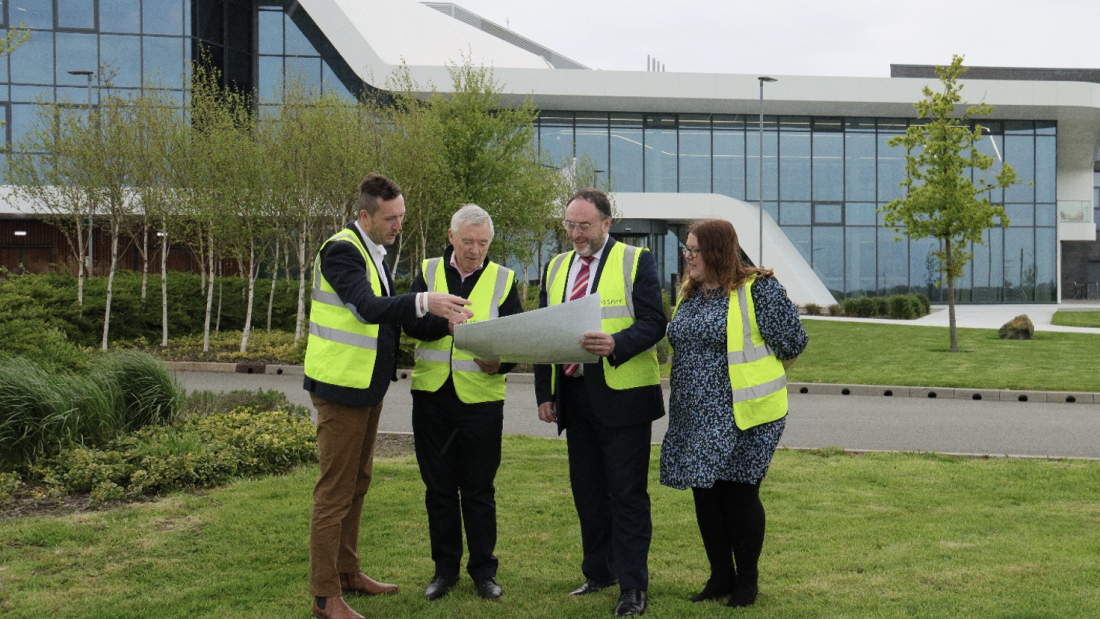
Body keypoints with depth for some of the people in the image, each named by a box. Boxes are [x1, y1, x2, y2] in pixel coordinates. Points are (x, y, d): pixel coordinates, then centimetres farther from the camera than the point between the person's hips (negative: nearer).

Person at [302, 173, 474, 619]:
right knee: (335, 489, -5)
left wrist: (434, 315, 6)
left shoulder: (373, 252, 13)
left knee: (357, 482, 18)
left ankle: (348, 572, 31)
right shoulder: (341, 250, -17)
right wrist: (423, 303, -42)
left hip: (368, 385, 10)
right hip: (340, 386, -10)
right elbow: (367, 307, -32)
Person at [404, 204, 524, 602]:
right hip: (432, 395, 2)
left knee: (479, 490, 6)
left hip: (480, 397, -2)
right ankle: (445, 568, 23)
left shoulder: (503, 280, 3)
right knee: (439, 487, 10)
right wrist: (446, 322, -26)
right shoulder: (429, 273, 5)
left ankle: (483, 569, 19)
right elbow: (410, 322, -8)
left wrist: (500, 363, -20)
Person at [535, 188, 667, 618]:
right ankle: (599, 571, 28)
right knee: (587, 490, 14)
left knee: (627, 494, -2)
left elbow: (654, 323, -11)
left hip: (622, 395, -6)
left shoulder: (636, 261, -3)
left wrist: (616, 345, -29)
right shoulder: (555, 268, 14)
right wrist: (544, 393, 8)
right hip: (574, 397, 6)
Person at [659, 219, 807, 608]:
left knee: (739, 495, 2)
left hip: (742, 416, -7)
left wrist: (758, 372, 5)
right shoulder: (689, 293, 11)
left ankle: (747, 582, 19)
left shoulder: (757, 288, -12)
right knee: (705, 495, 10)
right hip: (695, 416, 7)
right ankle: (720, 577, 25)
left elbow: (792, 343, -8)